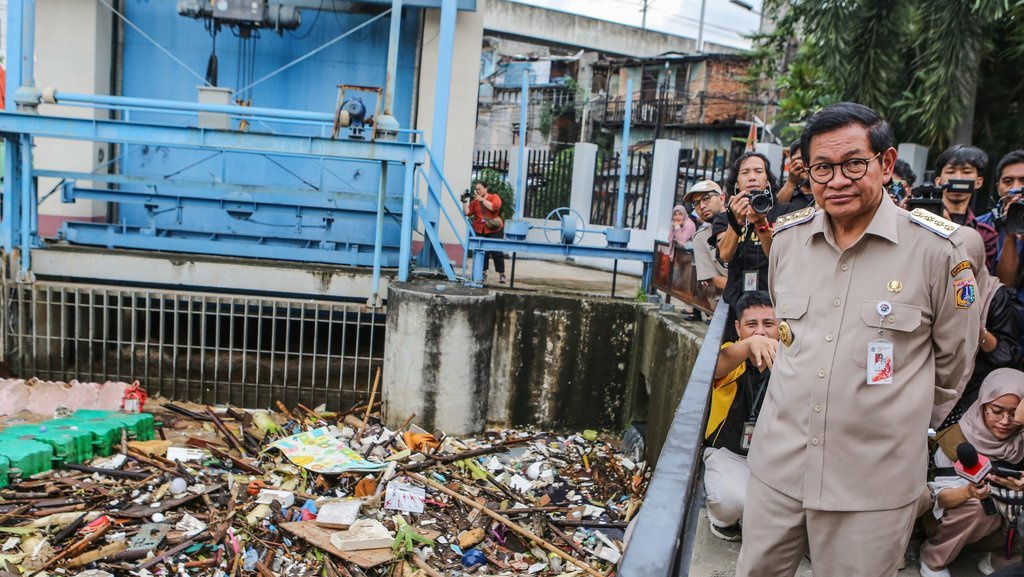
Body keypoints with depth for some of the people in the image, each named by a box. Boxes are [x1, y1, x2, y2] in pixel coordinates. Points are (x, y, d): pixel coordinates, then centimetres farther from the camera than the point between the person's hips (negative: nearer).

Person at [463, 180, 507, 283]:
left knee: (496, 252, -5)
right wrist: (465, 201, -9)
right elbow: (467, 212, 0)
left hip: (494, 230, -3)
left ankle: (502, 275, 0)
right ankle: (483, 273, 12)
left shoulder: (494, 197, 0)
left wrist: (481, 200, -17)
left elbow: (495, 207, -21)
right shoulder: (475, 201, 8)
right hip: (479, 230, 3)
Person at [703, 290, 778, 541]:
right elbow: (720, 364, -39)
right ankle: (724, 520, 7)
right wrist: (750, 343, -61)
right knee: (732, 499, -31)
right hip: (728, 453, -2)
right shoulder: (731, 357, -12)